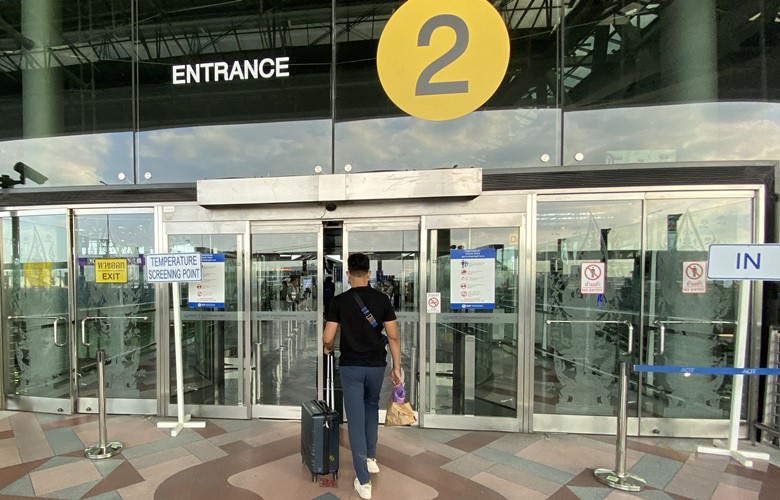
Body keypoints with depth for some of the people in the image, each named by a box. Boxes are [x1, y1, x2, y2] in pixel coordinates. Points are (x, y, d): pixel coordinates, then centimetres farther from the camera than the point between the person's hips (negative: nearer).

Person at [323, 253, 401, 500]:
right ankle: (371, 458, 36)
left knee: (355, 419, 5)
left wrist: (327, 348, 15)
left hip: (350, 366, -2)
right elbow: (393, 336, -6)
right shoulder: (382, 299, -4)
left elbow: (328, 338, -9)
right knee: (371, 407, 27)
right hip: (376, 365, 2)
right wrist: (396, 366, 3)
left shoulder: (339, 301, -9)